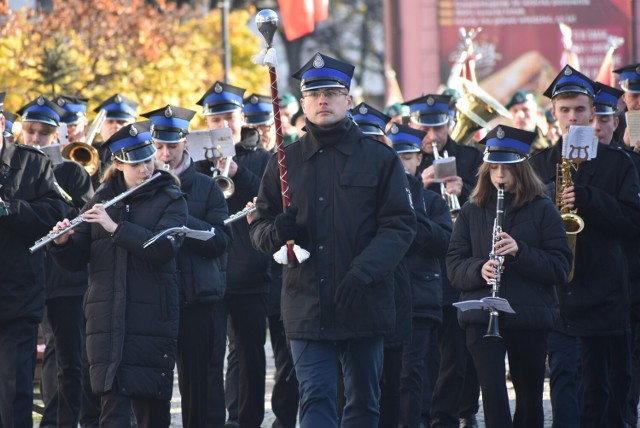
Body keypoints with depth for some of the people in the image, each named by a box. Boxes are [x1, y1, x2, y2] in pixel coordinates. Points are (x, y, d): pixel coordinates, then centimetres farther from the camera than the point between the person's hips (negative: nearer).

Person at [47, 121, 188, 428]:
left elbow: (163, 248, -16)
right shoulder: (102, 200, 11)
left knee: (153, 403, 2)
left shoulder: (170, 200, 2)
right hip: (107, 318, 2)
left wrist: (115, 227, -23)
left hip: (151, 318, -2)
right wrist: (62, 242, -12)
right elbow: (75, 260, 9)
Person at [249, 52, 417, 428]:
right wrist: (277, 232, -15)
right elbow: (259, 228, 11)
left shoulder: (380, 158, 3)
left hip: (364, 305, 0)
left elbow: (401, 225, -3)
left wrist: (364, 270, -19)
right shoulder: (286, 162, 9)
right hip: (308, 308, 0)